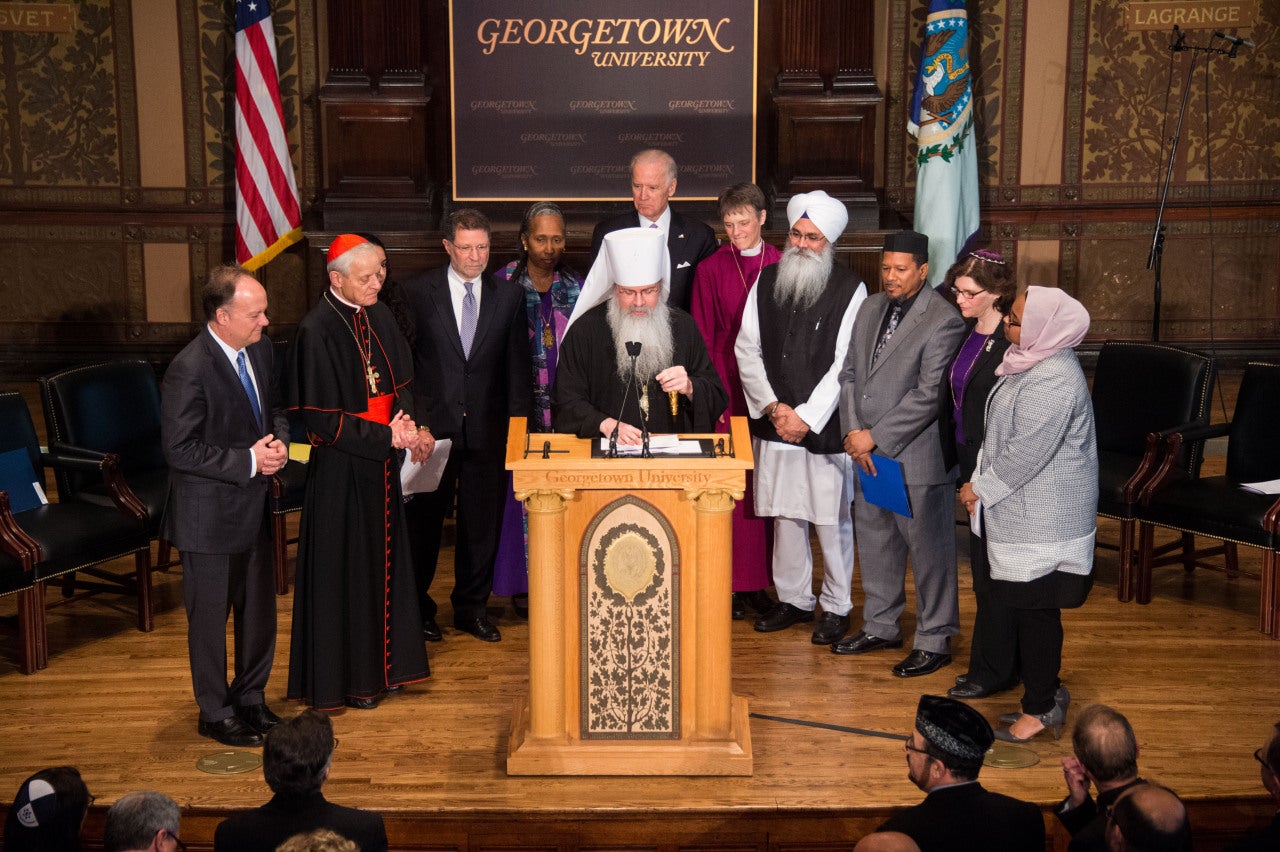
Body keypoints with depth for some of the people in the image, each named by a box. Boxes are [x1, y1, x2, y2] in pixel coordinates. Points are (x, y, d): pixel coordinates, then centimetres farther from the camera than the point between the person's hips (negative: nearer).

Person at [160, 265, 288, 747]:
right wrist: (248, 461, -22)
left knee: (259, 610, 18)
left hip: (253, 507, 7)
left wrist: (278, 441, -6)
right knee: (211, 616, 9)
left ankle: (250, 699, 37)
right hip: (209, 515, -7)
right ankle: (215, 714, 26)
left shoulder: (261, 349, 0)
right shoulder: (190, 370, -24)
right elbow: (180, 450, -22)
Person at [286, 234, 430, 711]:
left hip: (382, 462, 7)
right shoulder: (316, 332, -18)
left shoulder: (378, 316, 4)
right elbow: (322, 418, -18)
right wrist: (387, 435, -18)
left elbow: (401, 381, 10)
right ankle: (345, 676, 17)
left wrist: (406, 424, -10)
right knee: (343, 568, 4)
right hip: (340, 470, -7)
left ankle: (380, 663, 29)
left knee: (383, 560, 15)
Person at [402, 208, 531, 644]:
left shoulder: (509, 295, 4)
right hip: (432, 424, -2)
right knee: (423, 520, 8)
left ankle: (472, 608, 25)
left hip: (486, 426, 2)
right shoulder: (417, 291, -2)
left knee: (482, 521, 9)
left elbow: (517, 364, 5)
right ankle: (418, 608, 24)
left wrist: (517, 421, -1)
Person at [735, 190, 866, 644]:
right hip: (773, 422, 4)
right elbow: (746, 349, 4)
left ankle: (836, 607, 17)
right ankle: (794, 598, 26)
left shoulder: (850, 291, -5)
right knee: (784, 515, 12)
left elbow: (845, 365, -10)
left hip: (824, 426, -4)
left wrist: (806, 417, -14)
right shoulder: (766, 283, 7)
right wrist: (773, 407, -6)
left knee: (831, 520, 3)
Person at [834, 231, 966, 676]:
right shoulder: (871, 308, 10)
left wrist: (874, 437, -16)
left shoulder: (943, 321, -15)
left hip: (916, 456, -8)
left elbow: (928, 395, -19)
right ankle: (881, 626, 35)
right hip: (869, 454, 8)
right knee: (874, 543, 18)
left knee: (928, 549, 4)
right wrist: (853, 431, -3)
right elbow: (849, 373, 11)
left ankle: (935, 640, 17)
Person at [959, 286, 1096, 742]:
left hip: (1042, 520, -10)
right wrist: (980, 483, 7)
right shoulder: (1035, 361, 7)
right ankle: (1045, 691, 30)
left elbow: (1026, 453, -24)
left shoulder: (1051, 382, -25)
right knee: (1020, 604, 17)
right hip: (1022, 512, 10)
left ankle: (1041, 706, 14)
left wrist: (981, 489, -10)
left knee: (1034, 609, 1)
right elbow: (1005, 434, 15)